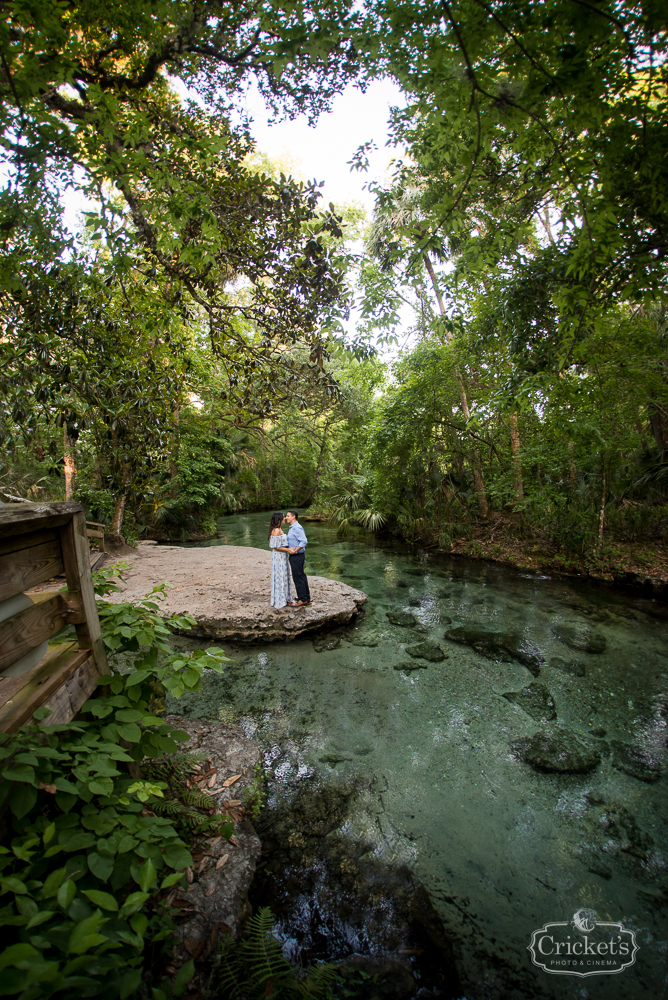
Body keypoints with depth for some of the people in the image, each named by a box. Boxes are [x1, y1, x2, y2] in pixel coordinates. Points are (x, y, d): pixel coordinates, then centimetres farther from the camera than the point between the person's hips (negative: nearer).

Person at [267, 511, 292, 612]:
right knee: (279, 578, -4)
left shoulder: (279, 529, 10)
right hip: (278, 556, -10)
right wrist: (288, 549, -20)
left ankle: (284, 598, 30)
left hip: (283, 556, 10)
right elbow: (276, 547, -20)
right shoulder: (276, 530, -20)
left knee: (284, 577, 17)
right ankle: (278, 604, 3)